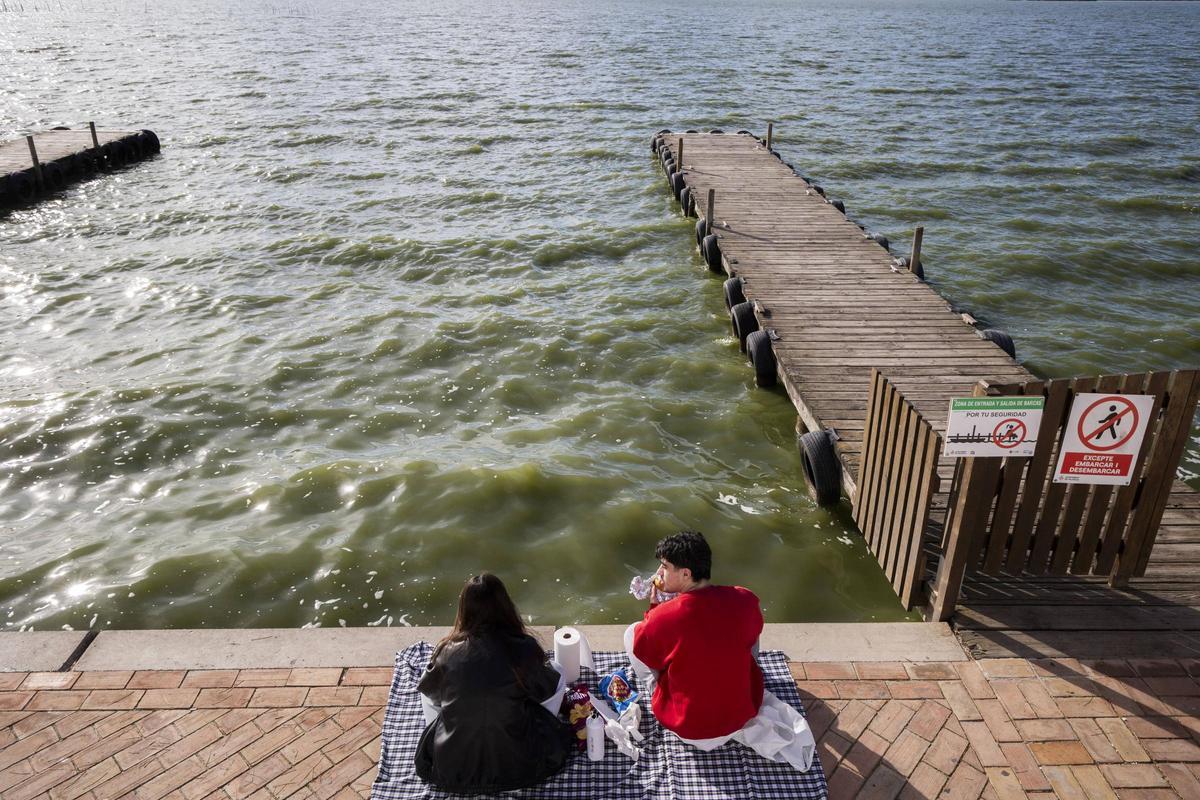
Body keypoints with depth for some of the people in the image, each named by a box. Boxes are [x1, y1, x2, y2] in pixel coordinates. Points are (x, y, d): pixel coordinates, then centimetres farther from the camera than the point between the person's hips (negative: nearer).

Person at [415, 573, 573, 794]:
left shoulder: (447, 651, -13)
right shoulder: (524, 648, -18)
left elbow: (429, 691, 8)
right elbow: (547, 688, 2)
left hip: (451, 771, 1)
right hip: (516, 767, -1)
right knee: (557, 676, 17)